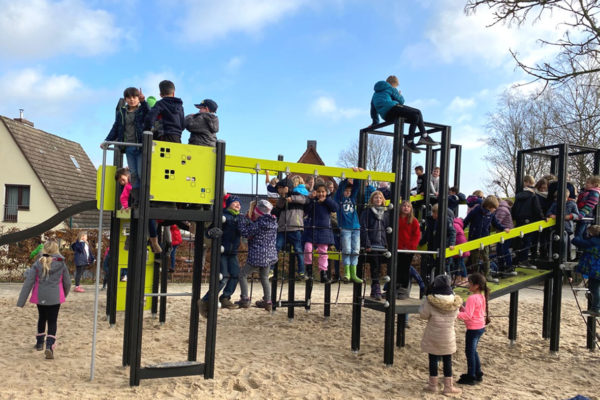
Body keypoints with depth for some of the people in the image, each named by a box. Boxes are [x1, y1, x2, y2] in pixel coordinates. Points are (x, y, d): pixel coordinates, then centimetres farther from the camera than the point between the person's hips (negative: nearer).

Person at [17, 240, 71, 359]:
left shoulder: (38, 263, -4)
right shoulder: (61, 264, -5)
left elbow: (28, 282, -7)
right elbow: (67, 282, 3)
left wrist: (21, 301, -4)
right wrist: (65, 294, 23)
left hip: (40, 297, 2)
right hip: (55, 298, -2)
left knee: (42, 318, 24)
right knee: (52, 322, 4)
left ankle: (39, 342, 35)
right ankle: (50, 346, -14)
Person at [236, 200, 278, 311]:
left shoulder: (259, 224, -19)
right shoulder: (273, 223, 3)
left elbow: (245, 232, -14)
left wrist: (245, 218, -6)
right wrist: (250, 219, 9)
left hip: (257, 256, -7)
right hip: (269, 255, 7)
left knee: (243, 275, 9)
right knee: (264, 278, 21)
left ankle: (245, 299, 9)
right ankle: (267, 301, 21)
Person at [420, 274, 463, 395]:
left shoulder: (430, 301, -19)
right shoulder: (455, 301, -9)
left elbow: (423, 315, -5)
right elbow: (455, 315, 7)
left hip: (433, 336, -2)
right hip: (448, 336, 2)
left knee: (433, 360, 11)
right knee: (447, 361, 13)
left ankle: (433, 385, 21)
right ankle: (448, 387, 21)